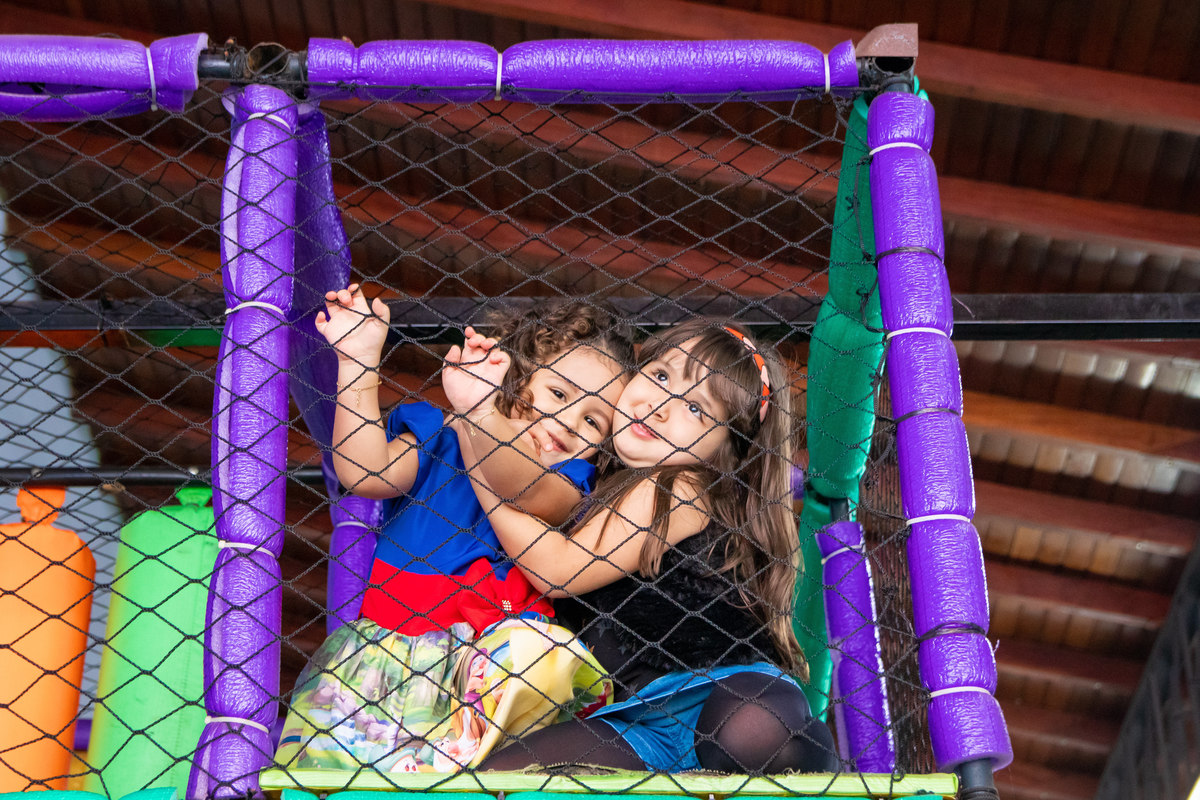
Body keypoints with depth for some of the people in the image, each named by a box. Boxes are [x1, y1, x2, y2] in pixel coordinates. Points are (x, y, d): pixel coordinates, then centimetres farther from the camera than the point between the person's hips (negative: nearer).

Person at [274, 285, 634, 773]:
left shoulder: (566, 481, 8)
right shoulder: (432, 432, 15)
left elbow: (524, 493, -16)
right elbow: (365, 473, -3)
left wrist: (478, 410, -35)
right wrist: (359, 362, -4)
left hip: (495, 641, 0)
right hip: (389, 635, 0)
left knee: (543, 658, -35)